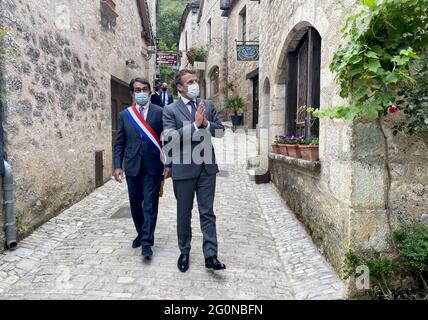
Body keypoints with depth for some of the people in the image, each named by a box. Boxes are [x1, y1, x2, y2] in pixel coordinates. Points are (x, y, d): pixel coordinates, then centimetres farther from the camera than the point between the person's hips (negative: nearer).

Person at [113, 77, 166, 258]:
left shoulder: (159, 112, -1)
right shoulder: (125, 115, 6)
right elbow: (119, 143, 7)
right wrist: (117, 166, -2)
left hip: (153, 166, -3)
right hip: (132, 166, 3)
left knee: (150, 204, -1)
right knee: (135, 203, 14)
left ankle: (147, 241, 7)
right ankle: (141, 233, 34)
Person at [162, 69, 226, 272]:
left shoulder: (208, 105, 8)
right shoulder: (170, 110, -4)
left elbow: (221, 131, 7)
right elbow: (170, 138, -15)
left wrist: (206, 123, -13)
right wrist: (195, 124, -20)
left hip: (207, 167, 2)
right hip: (183, 168, -2)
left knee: (207, 212, 4)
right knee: (184, 214, 12)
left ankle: (210, 256, 10)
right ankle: (184, 253, 29)